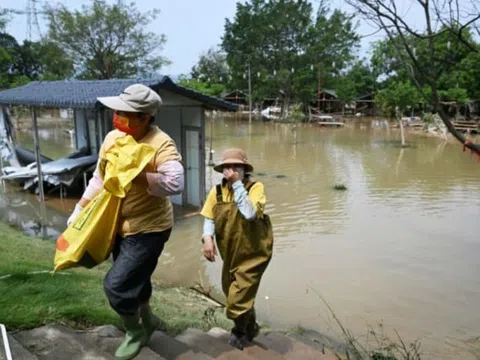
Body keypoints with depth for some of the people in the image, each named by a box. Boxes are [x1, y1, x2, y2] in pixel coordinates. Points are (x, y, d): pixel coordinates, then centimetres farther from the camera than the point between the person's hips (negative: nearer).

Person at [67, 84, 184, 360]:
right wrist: (78, 215, 9)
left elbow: (175, 184, -38)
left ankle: (135, 333, 24)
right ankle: (148, 319, 50)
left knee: (117, 284, -5)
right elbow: (98, 180, 8)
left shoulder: (161, 144, -24)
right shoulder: (112, 138, -1)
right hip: (120, 225, 8)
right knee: (134, 278, 23)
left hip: (148, 228, -7)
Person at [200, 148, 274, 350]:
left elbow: (250, 213, -32)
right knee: (231, 293, 22)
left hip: (253, 253, -6)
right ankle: (250, 327, 50)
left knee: (238, 298, -6)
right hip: (230, 253, 6)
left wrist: (237, 183, -29)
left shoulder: (255, 187, -17)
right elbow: (209, 218, 0)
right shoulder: (216, 191, -4)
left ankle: (240, 333, 26)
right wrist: (207, 239, -18)